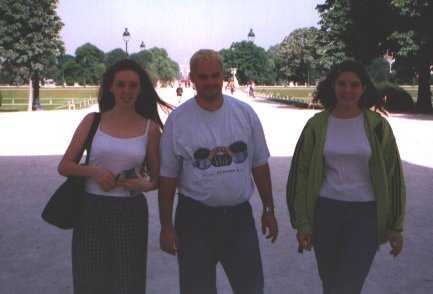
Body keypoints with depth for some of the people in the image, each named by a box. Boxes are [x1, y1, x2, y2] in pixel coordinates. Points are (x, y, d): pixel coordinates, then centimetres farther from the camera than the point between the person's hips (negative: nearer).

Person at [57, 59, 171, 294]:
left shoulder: (150, 128, 2)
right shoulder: (93, 121, 2)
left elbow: (157, 179, 9)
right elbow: (64, 166, 4)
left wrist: (145, 185, -13)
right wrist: (93, 171, -14)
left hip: (131, 213, 0)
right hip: (91, 210, 0)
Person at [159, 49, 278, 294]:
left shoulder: (245, 113, 1)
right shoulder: (178, 119, -6)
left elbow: (260, 165, 7)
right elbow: (167, 177, -2)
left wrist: (269, 210, 9)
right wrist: (166, 226, -2)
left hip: (240, 215, 2)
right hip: (195, 218, -1)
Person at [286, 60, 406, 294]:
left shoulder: (377, 126, -2)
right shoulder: (317, 125, 0)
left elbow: (392, 175, 3)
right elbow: (301, 173, 3)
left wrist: (395, 227, 3)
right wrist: (302, 222, 0)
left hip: (365, 213, -1)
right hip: (325, 211, 2)